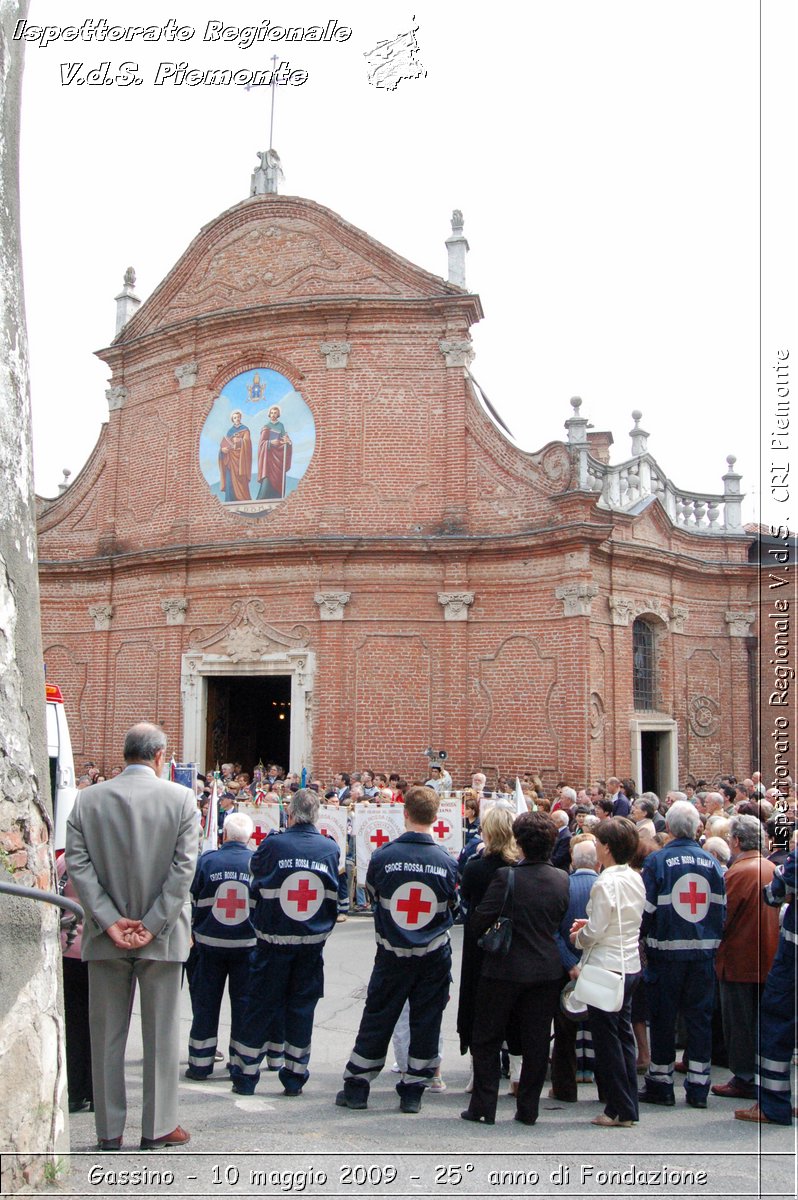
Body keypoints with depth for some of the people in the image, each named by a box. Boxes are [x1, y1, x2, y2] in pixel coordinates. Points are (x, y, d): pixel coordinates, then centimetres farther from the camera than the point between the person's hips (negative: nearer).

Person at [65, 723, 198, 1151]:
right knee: (161, 1034, 10)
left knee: (106, 1035, 13)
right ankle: (157, 1128, 18)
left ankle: (109, 1131, 21)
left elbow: (77, 863, -8)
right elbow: (183, 866, -13)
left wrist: (110, 920, -10)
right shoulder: (181, 799, -8)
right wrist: (152, 924, -12)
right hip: (161, 937, -2)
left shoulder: (87, 799, -1)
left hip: (105, 937, 2)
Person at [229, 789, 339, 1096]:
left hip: (273, 940, -2)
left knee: (261, 1004, 9)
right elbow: (337, 897, 6)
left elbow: (254, 886, 0)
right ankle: (294, 1077, 17)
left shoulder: (272, 845, -12)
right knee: (301, 1007, 11)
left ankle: (245, 1076, 16)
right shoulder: (331, 848, -4)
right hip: (313, 942, 2)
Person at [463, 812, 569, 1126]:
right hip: (548, 968, 4)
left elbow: (478, 922, -14)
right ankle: (528, 1108, 17)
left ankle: (484, 1106, 12)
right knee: (536, 1041, 12)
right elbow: (565, 923, 9)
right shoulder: (562, 880, -4)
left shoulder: (506, 877, -19)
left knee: (486, 1040, 10)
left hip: (505, 969, -4)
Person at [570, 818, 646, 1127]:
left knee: (607, 1041, 2)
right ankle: (629, 1106, 22)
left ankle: (619, 1110, 8)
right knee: (624, 1035, 15)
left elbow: (595, 932, -18)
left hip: (606, 967, -8)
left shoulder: (605, 884, -20)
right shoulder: (636, 879, 5)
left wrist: (579, 937, 2)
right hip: (630, 965, 8)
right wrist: (590, 925, 10)